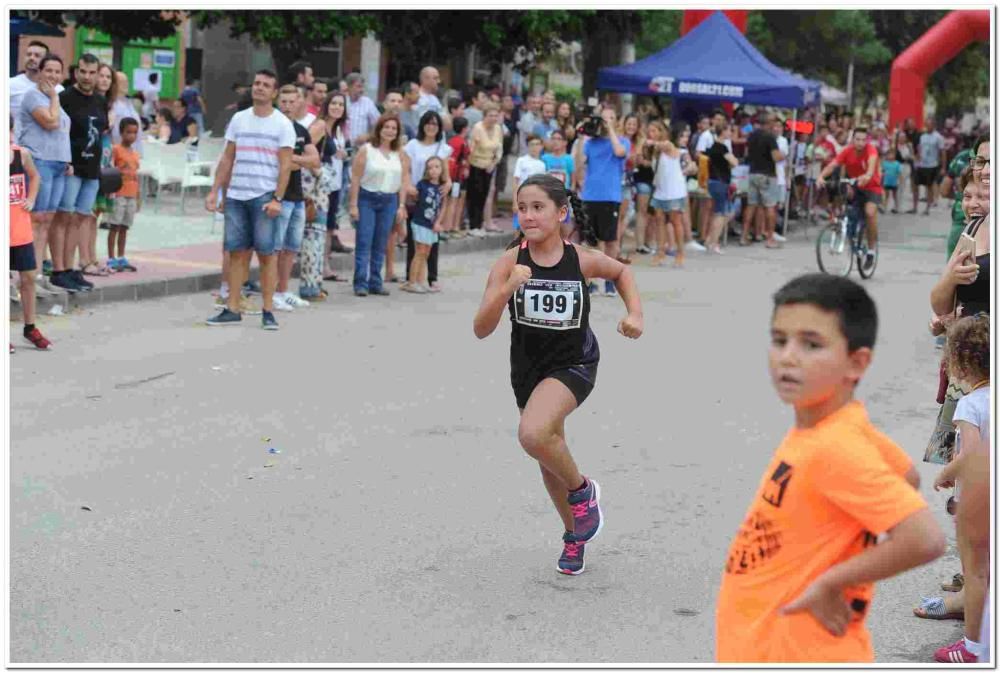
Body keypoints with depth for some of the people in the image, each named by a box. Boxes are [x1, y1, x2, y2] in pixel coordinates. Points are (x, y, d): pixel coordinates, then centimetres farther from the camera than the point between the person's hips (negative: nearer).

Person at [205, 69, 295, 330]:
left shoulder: (282, 124, 0)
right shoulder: (239, 119, 11)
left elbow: (285, 165, -5)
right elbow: (227, 158, 14)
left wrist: (277, 199, -14)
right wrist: (214, 191, 7)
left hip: (264, 197, -4)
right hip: (235, 196, 4)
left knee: (266, 253, -2)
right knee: (236, 252, 4)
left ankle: (268, 311, 2)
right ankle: (232, 309, 8)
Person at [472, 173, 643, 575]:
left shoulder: (581, 260, -15)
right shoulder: (510, 262, -15)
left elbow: (621, 271, 9)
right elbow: (481, 329, -21)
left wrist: (635, 314, -5)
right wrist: (507, 290, -36)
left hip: (573, 364, -3)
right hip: (527, 368, 4)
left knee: (533, 435, -30)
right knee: (549, 458, 18)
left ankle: (582, 490, 0)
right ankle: (574, 535, 42)